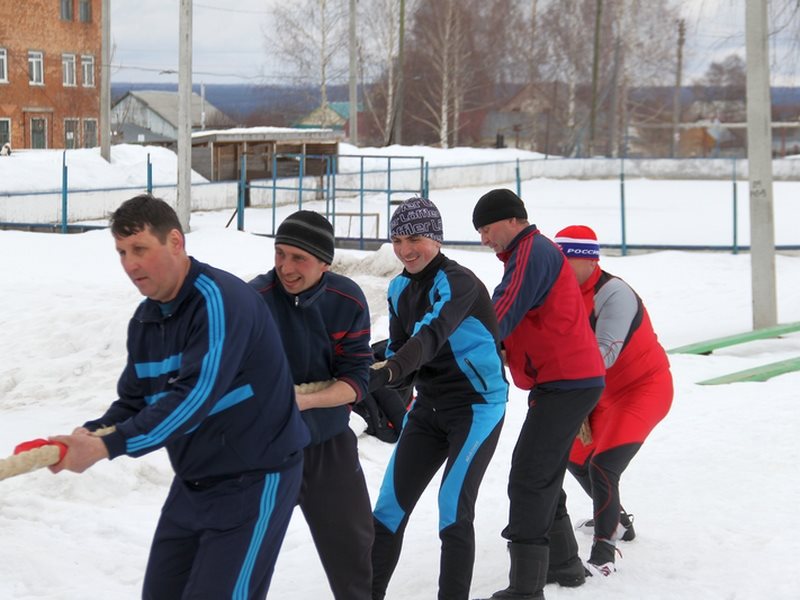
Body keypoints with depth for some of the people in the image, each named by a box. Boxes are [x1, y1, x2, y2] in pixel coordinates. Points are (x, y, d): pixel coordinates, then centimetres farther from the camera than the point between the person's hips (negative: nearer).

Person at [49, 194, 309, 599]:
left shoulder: (219, 299, -22)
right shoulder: (145, 321, 6)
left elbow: (195, 397, -31)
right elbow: (134, 402, 8)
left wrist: (107, 446, -35)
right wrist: (91, 434, -14)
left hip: (254, 480, -8)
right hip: (192, 484, 8)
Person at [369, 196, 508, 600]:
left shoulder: (458, 282, -20)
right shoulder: (400, 288, 3)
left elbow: (431, 335, -38)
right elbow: (400, 350, 3)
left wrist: (388, 371, -55)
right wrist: (377, 381, -20)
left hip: (477, 404, -7)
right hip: (429, 407, 7)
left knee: (454, 510, -12)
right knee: (390, 506, 3)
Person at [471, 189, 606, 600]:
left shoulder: (533, 252, -14)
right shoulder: (533, 252, 20)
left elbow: (501, 317, -22)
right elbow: (517, 320, 18)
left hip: (566, 384, -11)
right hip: (574, 380, 11)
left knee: (528, 480, -13)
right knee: (544, 478, 20)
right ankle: (564, 564, 32)